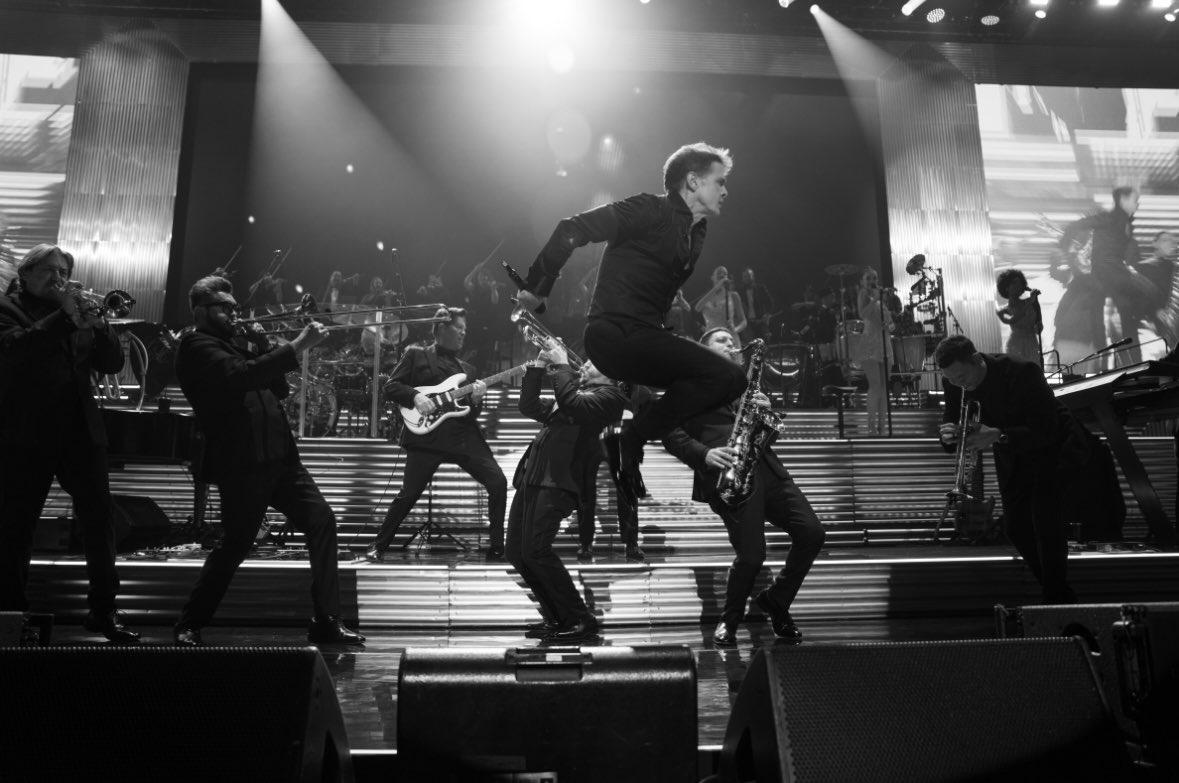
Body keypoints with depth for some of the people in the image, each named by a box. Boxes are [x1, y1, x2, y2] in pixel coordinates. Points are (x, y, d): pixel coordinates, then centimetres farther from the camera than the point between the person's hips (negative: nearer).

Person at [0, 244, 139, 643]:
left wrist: (96, 324, -9)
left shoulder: (79, 313, 16)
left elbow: (113, 363, 7)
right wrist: (63, 317, -19)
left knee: (99, 519, -1)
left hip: (80, 433, 3)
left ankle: (103, 609, 7)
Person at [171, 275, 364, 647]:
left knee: (322, 521, -2)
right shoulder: (197, 345, -3)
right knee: (236, 543, -4)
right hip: (241, 463, -8)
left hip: (278, 456, 8)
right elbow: (241, 376, -23)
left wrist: (264, 347, 8)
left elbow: (278, 389, 24)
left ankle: (326, 622, 4)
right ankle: (189, 625, 18)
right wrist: (298, 345, -24)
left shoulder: (232, 343, 24)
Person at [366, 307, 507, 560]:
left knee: (498, 483, -7)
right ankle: (378, 546, 16)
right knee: (409, 494, -5)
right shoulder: (416, 355, 10)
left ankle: (497, 547, 4)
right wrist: (415, 396, -13)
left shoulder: (466, 368, 22)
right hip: (427, 437, -4)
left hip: (465, 436, 4)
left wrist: (476, 400, -1)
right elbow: (391, 386, 3)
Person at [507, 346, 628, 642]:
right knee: (516, 553, 7)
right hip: (531, 478, 9)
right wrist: (538, 368, 18)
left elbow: (572, 404, -18)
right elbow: (529, 407, 24)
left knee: (535, 550, -18)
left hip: (558, 482, -9)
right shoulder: (577, 390, 27)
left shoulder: (610, 395, 1)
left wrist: (561, 365, -8)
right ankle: (555, 617, 18)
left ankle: (580, 620, -6)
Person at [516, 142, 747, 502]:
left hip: (646, 336, 9)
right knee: (726, 376, -20)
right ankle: (631, 438, -12)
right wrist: (536, 288, -10)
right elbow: (573, 229, -13)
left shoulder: (696, 231, 19)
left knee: (730, 382, 9)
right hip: (616, 334, -9)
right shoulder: (651, 211, -8)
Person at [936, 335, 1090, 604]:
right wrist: (949, 434, -30)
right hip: (1012, 456, 6)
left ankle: (1057, 597, -6)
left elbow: (1046, 430, -31)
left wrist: (998, 435, -44)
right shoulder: (953, 383, -15)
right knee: (1016, 525, 5)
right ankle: (1057, 593, 24)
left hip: (1052, 447, -6)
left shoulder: (1023, 373, -31)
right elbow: (950, 418, -4)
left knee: (1044, 514, -21)